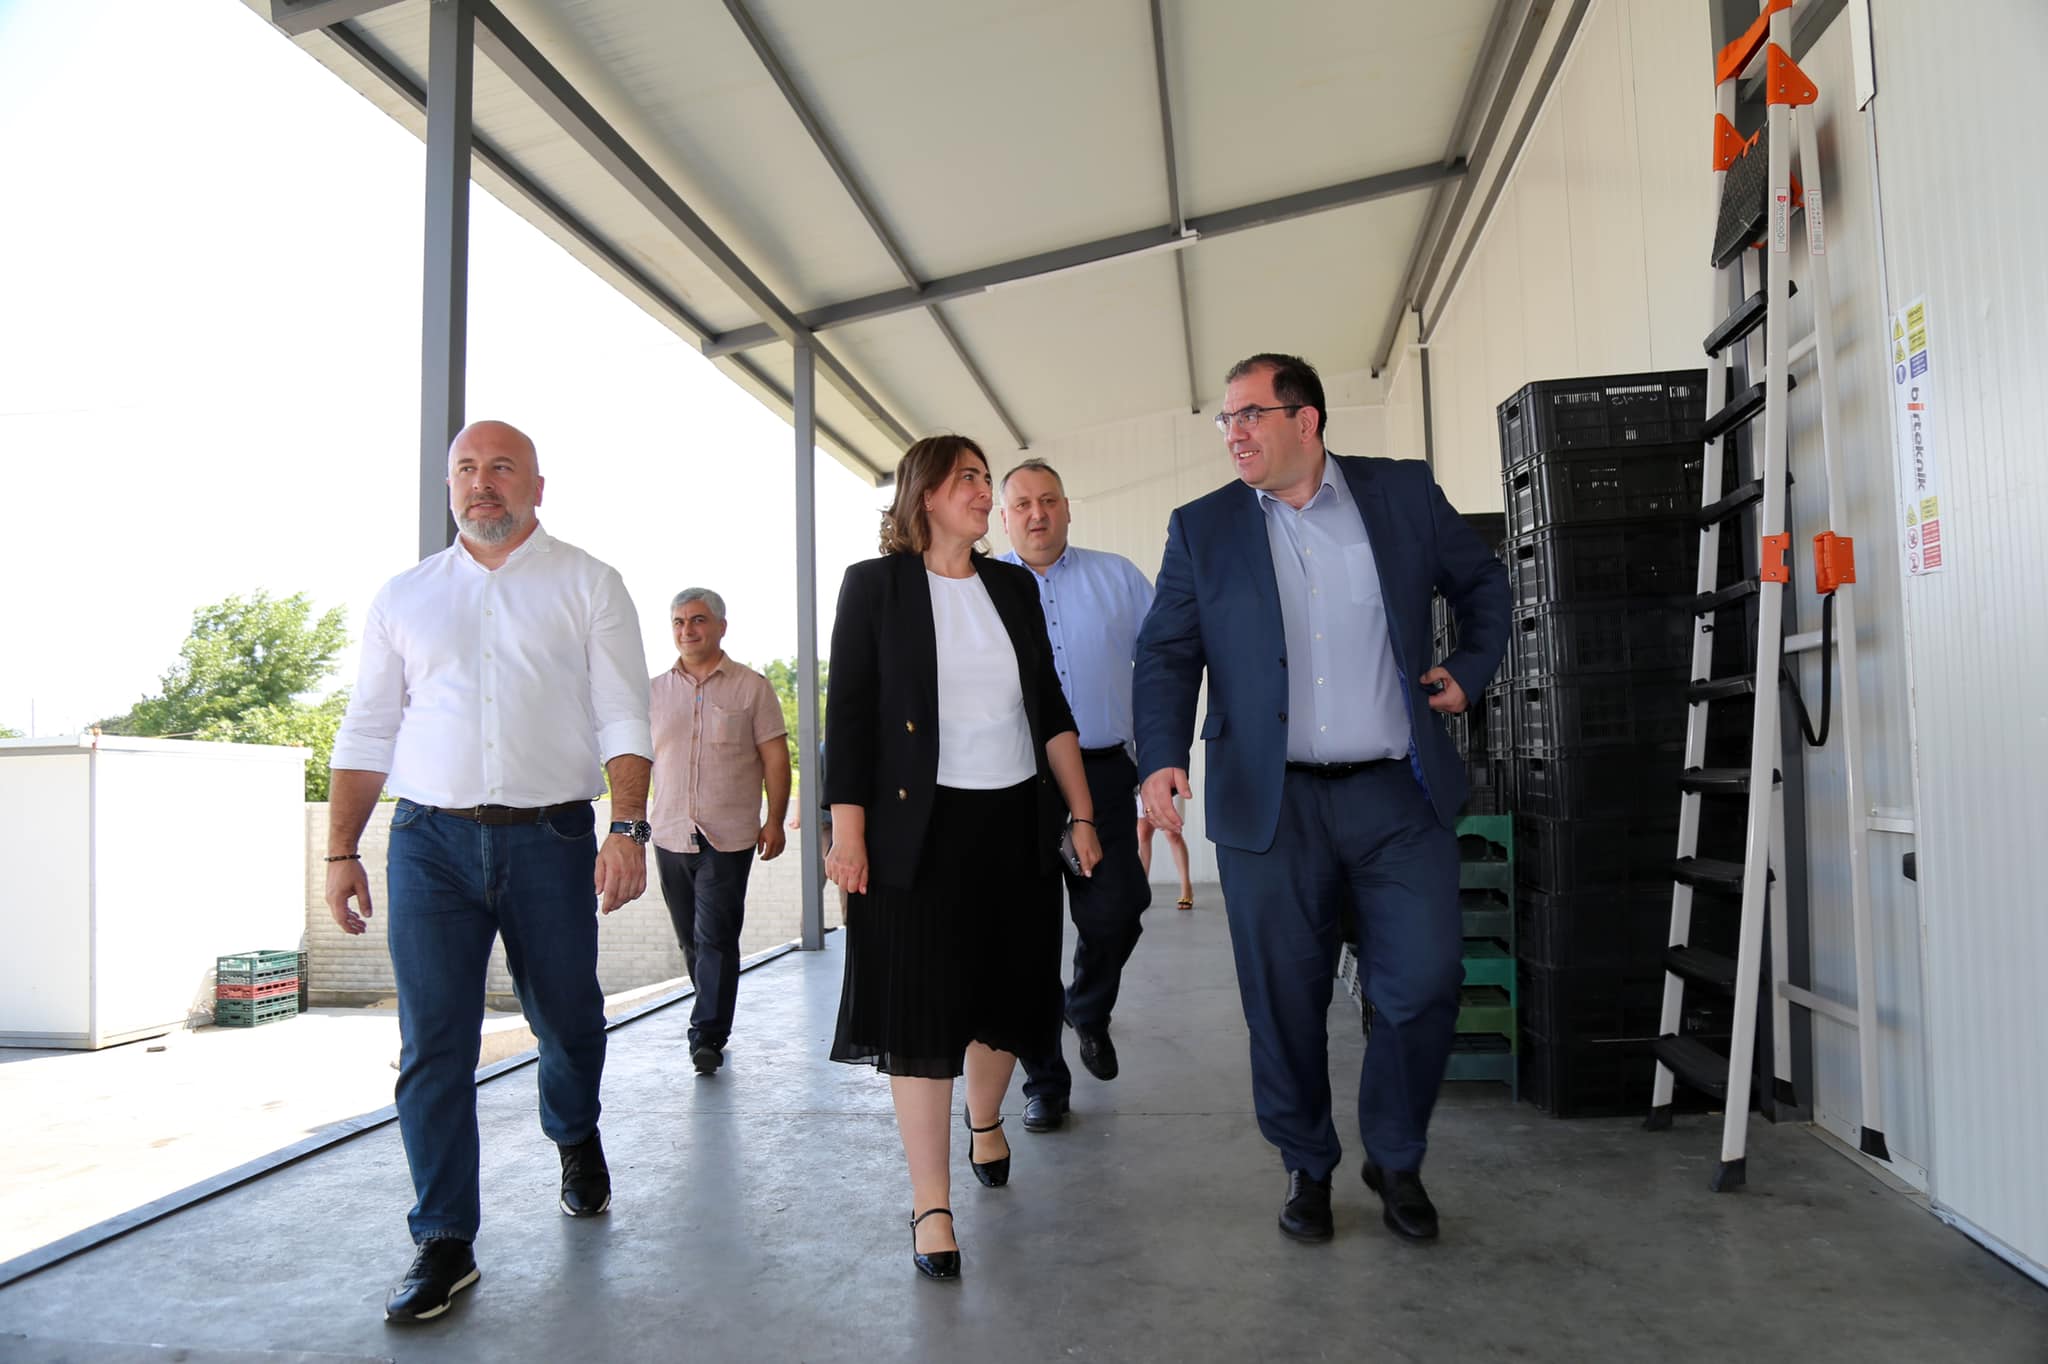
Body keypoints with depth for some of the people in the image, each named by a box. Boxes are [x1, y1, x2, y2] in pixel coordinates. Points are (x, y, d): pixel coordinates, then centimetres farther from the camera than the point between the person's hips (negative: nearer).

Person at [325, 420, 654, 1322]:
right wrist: (341, 850, 7)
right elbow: (367, 732, 13)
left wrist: (628, 827, -14)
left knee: (567, 1020, 11)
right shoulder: (405, 596, 12)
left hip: (550, 839, -1)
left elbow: (623, 720, -2)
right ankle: (444, 1243, 11)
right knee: (433, 1046, 0)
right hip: (429, 840, 2)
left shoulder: (586, 586, 4)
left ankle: (576, 1141, 42)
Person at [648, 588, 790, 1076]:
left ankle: (709, 1037, -2)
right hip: (670, 835, 4)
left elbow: (775, 758, 1)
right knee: (691, 939, 12)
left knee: (716, 938, -7)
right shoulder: (655, 691, 11)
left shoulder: (751, 687, 1)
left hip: (729, 837, -4)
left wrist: (774, 821, -5)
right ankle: (714, 1024, 28)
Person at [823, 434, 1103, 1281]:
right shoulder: (874, 585, -2)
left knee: (1008, 990, 13)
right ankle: (930, 1204, 11)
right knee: (923, 1012, -1)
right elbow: (849, 716, -6)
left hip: (1017, 822, 5)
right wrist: (848, 834, -12)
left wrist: (1082, 814, 9)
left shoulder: (1013, 587, 10)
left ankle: (984, 1118, 43)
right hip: (920, 829, -4)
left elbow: (1051, 709, 13)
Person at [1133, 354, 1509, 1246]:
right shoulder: (1202, 528, 4)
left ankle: (1396, 1161, 26)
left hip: (1397, 794, 1)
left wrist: (1470, 671, 9)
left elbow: (1482, 581, 21)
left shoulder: (1405, 494, 5)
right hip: (1271, 805, 0)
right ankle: (1307, 1167, 29)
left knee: (1424, 983, 1)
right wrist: (1162, 757, -14)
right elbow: (1166, 656, 0)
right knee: (1284, 1003, 6)